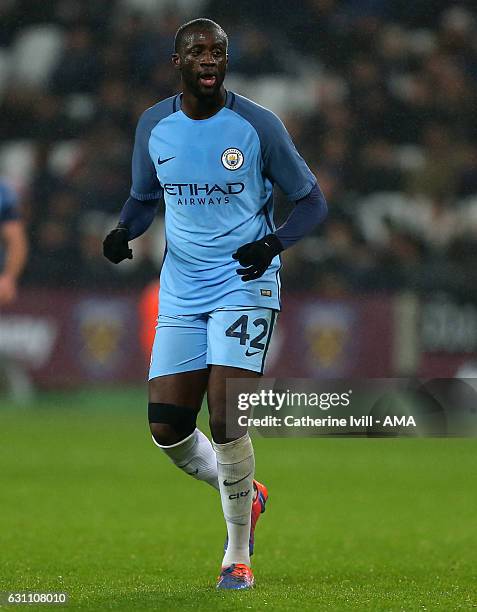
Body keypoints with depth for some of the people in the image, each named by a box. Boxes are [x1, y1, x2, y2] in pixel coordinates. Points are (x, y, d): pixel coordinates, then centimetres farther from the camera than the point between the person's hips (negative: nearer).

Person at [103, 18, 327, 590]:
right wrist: (123, 231, -3)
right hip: (180, 294, 4)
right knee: (166, 428, -2)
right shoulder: (153, 125, 4)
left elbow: (311, 200, 1)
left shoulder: (258, 125, -7)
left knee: (224, 420, -16)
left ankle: (238, 557, 0)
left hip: (244, 286, -4)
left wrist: (273, 243, -18)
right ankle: (247, 495, 28)